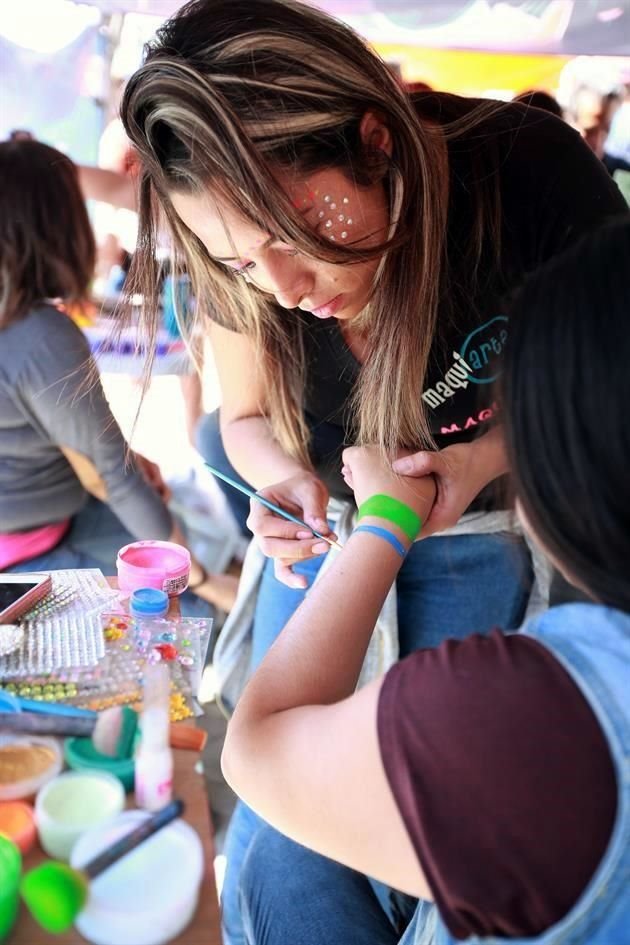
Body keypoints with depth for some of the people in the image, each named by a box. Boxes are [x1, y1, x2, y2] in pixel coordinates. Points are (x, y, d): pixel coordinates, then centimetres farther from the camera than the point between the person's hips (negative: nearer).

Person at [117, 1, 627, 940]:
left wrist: (484, 458, -29)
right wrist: (288, 479, -24)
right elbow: (248, 417, -1)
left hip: (479, 529, -1)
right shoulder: (240, 266, -18)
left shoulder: (531, 171, -26)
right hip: (330, 517, 2)